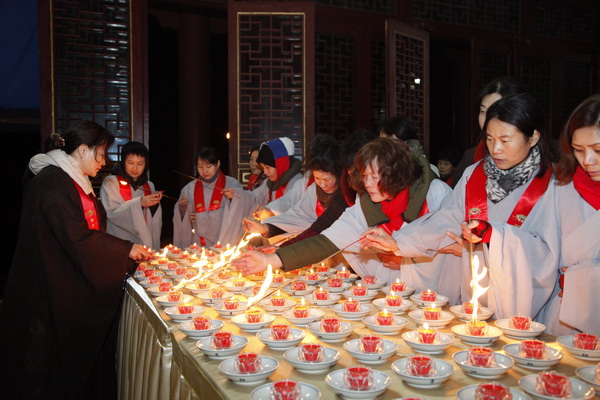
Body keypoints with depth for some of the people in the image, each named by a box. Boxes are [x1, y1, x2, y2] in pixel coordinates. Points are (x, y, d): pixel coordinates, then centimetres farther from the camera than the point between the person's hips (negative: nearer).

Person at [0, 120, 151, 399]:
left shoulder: (76, 182, 14)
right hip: (49, 291, -9)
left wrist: (129, 251, 6)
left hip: (74, 289, 9)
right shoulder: (52, 183, -18)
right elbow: (76, 238, -23)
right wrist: (126, 249, -14)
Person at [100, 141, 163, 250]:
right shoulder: (110, 182, -1)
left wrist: (155, 204, -4)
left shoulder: (149, 186, 14)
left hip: (145, 241, 4)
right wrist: (139, 203, -19)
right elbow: (110, 212, -12)